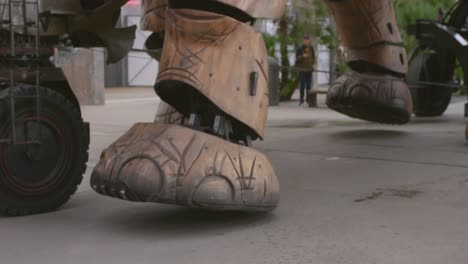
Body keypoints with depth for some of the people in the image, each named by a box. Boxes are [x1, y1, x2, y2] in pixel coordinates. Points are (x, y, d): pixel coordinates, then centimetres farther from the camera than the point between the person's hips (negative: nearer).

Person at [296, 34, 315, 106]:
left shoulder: (311, 48, 5)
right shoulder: (300, 49, -6)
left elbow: (313, 57, 18)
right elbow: (297, 58, -8)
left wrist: (313, 64, 4)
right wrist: (302, 56, -24)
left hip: (309, 69, 3)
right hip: (302, 69, -3)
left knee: (309, 85, 5)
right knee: (302, 85, -4)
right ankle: (301, 99, 5)